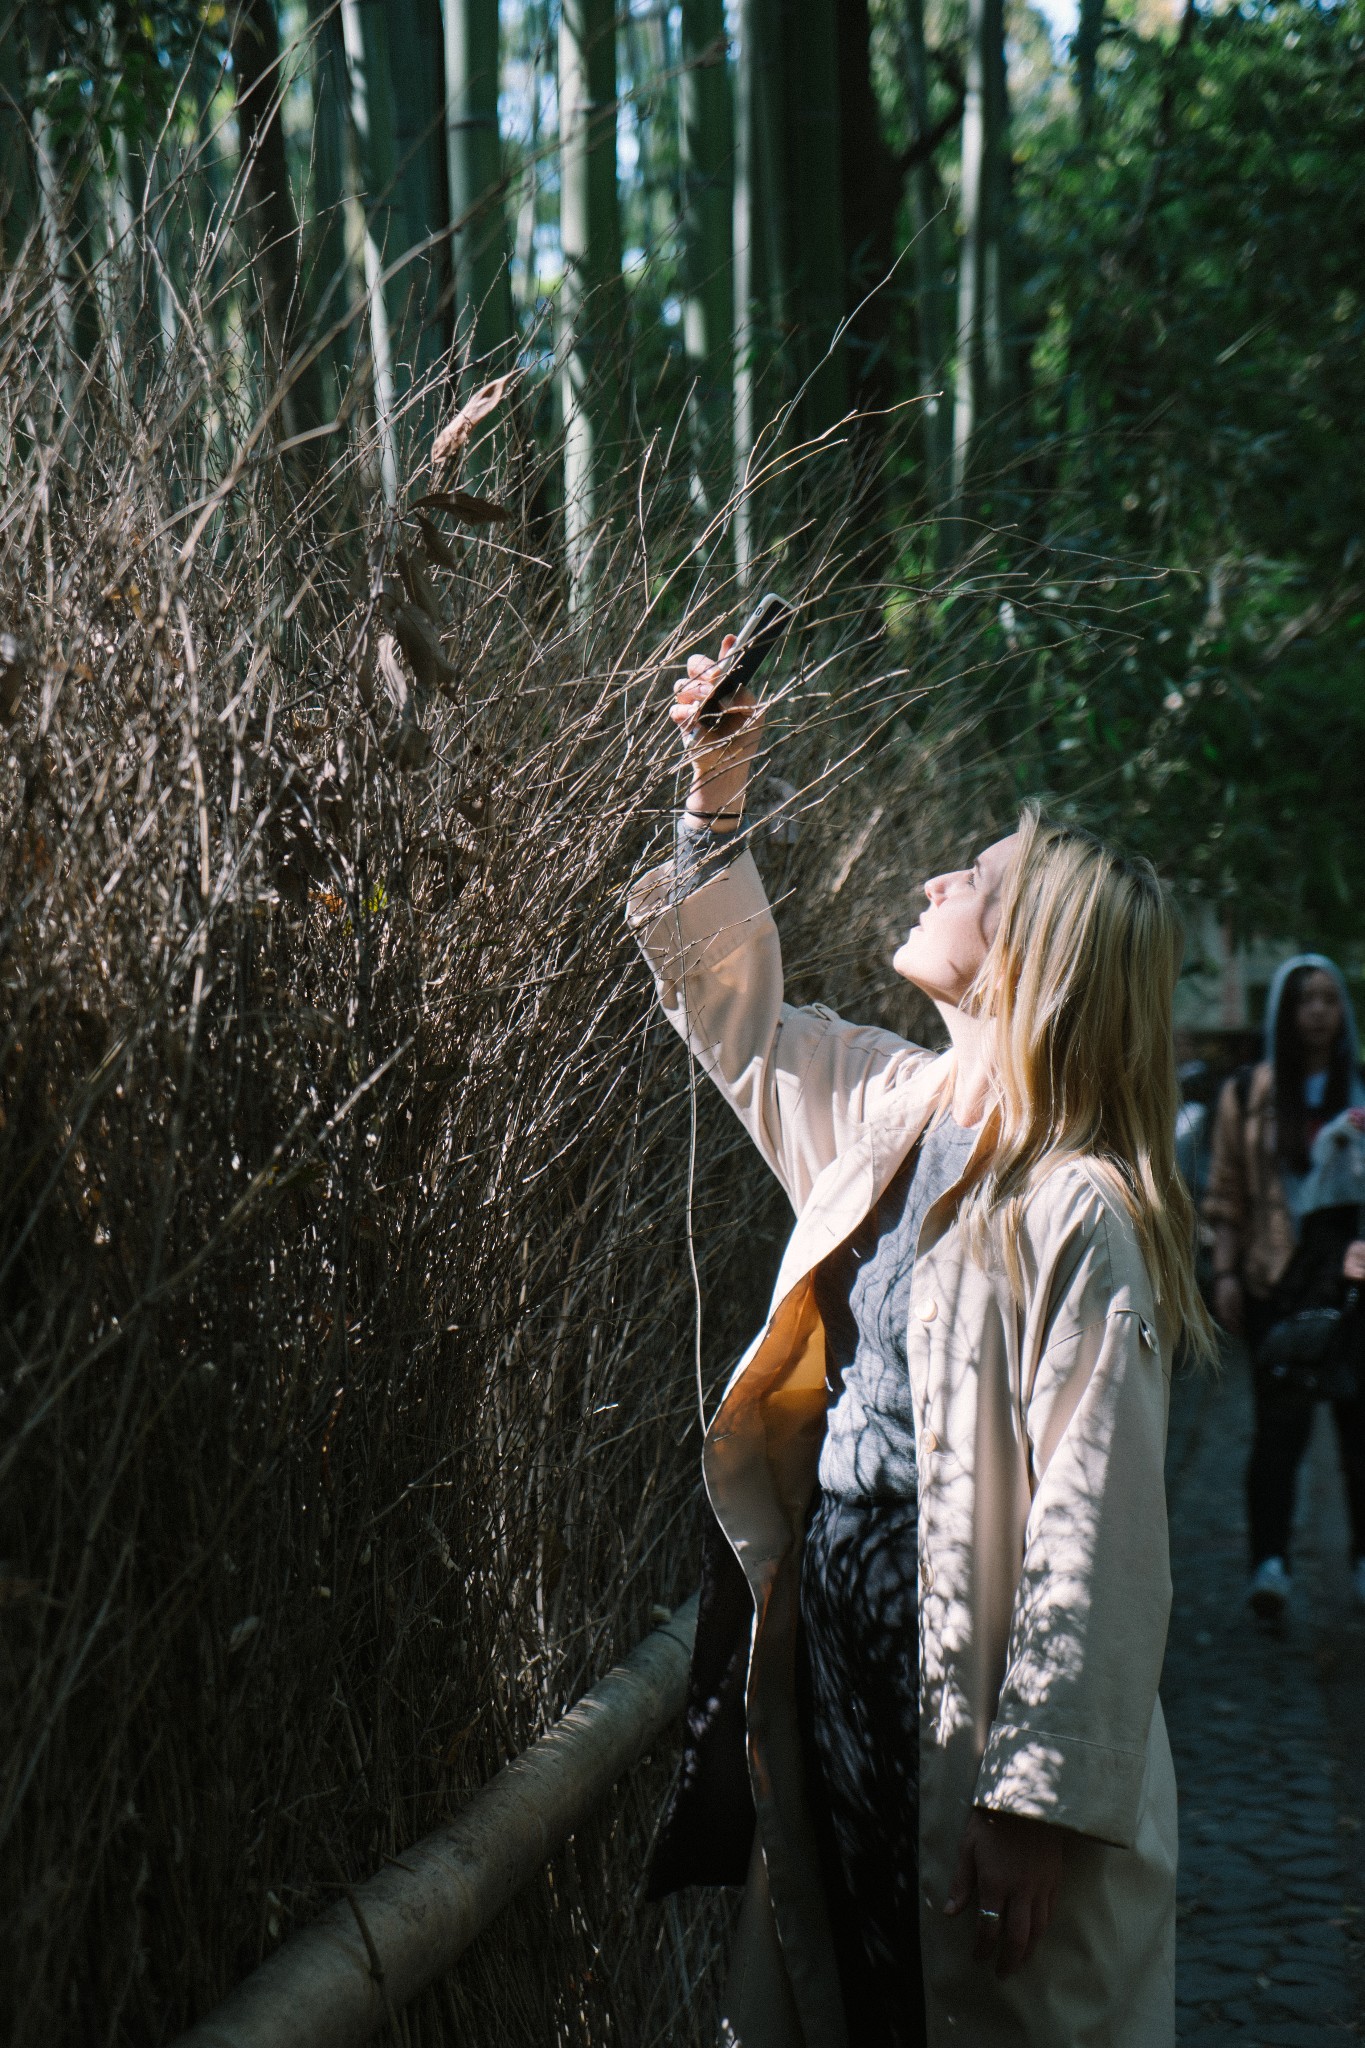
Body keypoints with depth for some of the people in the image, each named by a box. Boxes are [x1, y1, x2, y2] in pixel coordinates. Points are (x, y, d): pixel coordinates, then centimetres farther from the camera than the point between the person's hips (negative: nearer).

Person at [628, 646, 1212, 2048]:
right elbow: (734, 1008, 25)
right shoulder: (889, 1115, 6)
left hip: (972, 1743, -8)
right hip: (834, 1696, 8)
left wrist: (1045, 1801, -24)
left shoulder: (1078, 1210, -19)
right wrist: (714, 796, 17)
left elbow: (1098, 1528, -22)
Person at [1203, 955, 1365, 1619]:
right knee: (1280, 1421, -6)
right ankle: (1270, 1561, -5)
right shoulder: (1246, 1095, 8)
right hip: (1276, 1283, -1)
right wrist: (1225, 1273, 0)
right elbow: (1226, 1195, 8)